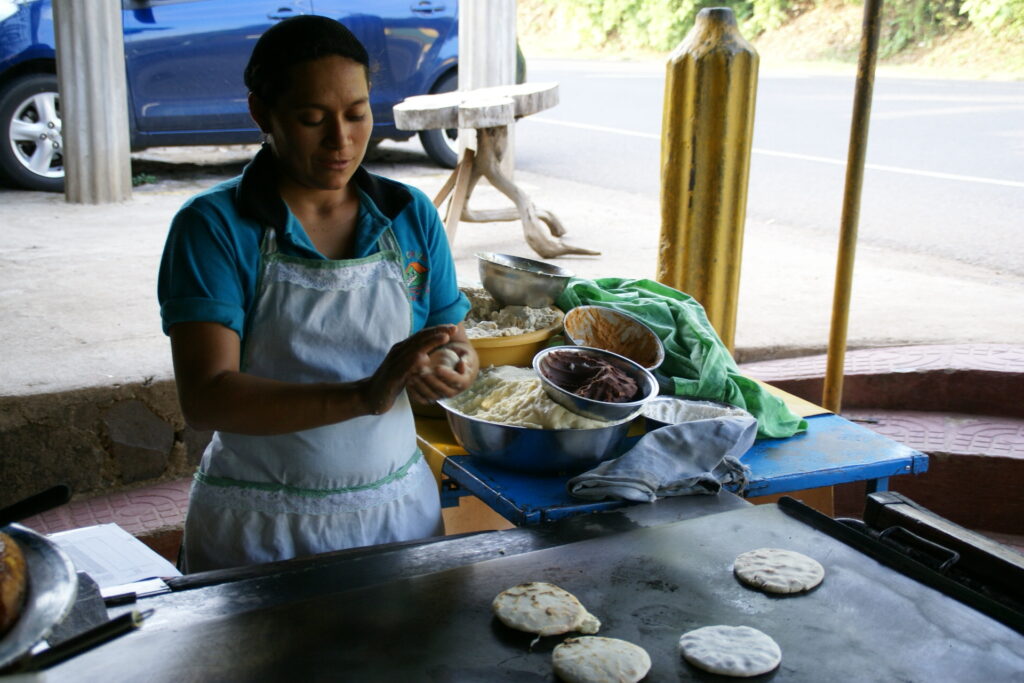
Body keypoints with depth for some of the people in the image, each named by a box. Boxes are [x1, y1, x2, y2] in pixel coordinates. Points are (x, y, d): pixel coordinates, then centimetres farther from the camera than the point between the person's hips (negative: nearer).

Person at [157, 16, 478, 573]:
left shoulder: (411, 215, 2)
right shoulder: (213, 225, -10)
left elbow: (455, 344, 9)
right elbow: (205, 398, -20)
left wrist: (457, 368, -16)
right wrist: (363, 396, -32)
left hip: (398, 509, 4)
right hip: (260, 528, -3)